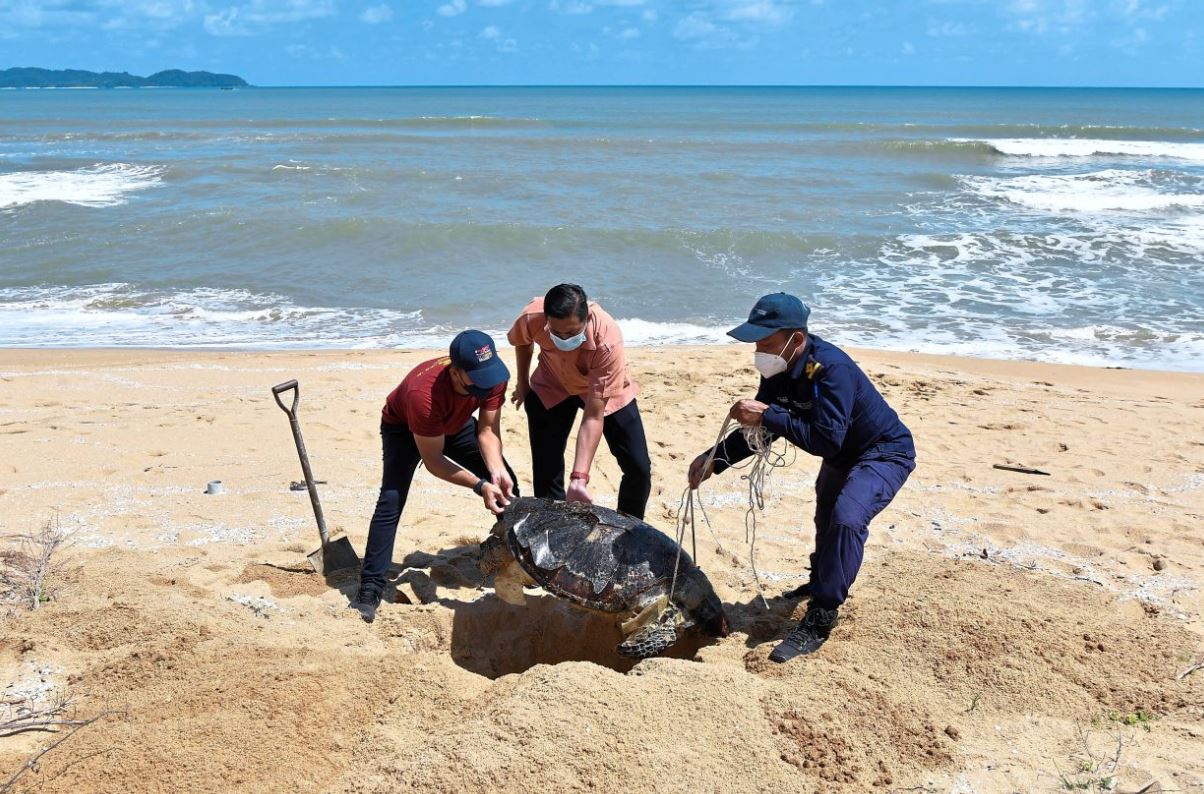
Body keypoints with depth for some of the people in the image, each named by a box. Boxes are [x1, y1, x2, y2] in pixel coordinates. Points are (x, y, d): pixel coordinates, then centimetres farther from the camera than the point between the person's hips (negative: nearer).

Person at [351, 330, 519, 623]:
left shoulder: (492, 375, -31)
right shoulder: (423, 393, -45)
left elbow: (488, 430, -23)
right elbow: (433, 460, -36)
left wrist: (497, 470, -41)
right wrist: (480, 485, -45)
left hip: (455, 423, 5)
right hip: (403, 427, -5)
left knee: (506, 485, -1)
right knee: (391, 500, -23)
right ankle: (370, 588, -18)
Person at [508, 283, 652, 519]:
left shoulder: (607, 339, -41)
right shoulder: (531, 318, -33)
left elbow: (594, 417, -38)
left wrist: (579, 479, -43)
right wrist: (523, 382, 9)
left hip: (606, 391, -1)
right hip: (551, 389, 2)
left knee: (639, 469, -6)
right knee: (546, 472, -7)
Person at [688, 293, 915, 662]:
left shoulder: (831, 368, -37)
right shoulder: (777, 369, -12)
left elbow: (826, 440, -44)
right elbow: (760, 430, -5)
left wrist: (768, 415, -41)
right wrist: (715, 459, -19)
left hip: (885, 453, -9)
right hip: (843, 456, 9)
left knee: (847, 519, -32)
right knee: (826, 521, 28)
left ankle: (819, 622, -25)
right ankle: (821, 584, 57)